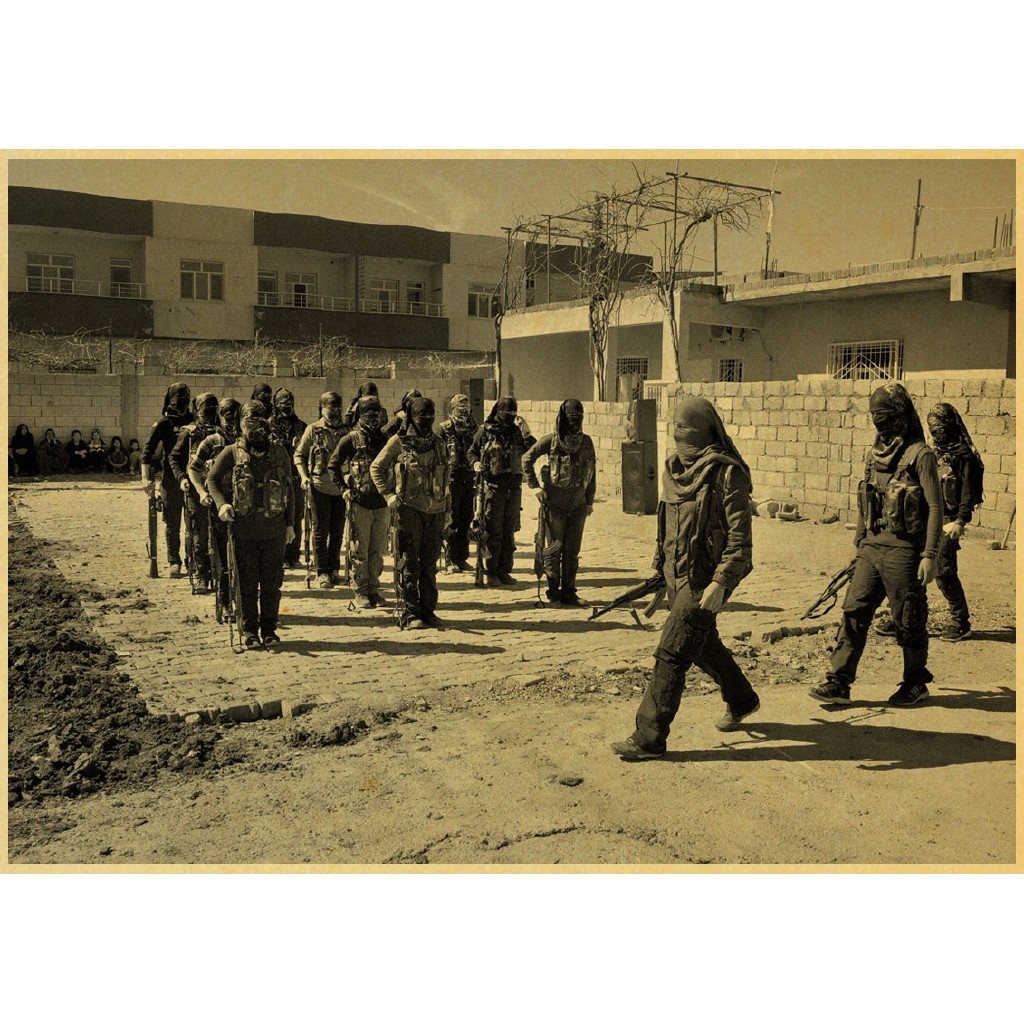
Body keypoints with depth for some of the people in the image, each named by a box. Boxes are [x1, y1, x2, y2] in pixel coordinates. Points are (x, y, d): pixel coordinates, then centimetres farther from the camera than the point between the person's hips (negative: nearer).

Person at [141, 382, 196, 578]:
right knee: (172, 522, 3)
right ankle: (173, 562, 11)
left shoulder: (194, 421, 9)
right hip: (171, 477, -2)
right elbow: (148, 449, -4)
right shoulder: (164, 423, -1)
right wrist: (146, 478, -13)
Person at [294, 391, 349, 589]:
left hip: (340, 487, 2)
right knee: (321, 531, 2)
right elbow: (299, 455, 4)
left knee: (337, 531, 9)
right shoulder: (313, 430, 0)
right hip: (319, 486, -2)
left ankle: (334, 569, 22)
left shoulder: (346, 431, 5)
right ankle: (322, 572, 10)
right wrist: (304, 476, -9)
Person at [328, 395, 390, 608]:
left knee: (378, 551, 8)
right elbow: (332, 465, 3)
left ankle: (374, 590, 18)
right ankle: (361, 592, 8)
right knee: (359, 550, 0)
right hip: (359, 502, -4)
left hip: (381, 503, 4)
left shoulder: (384, 439, 10)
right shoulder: (350, 439, -2)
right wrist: (344, 489, -5)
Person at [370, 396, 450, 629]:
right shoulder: (398, 442, -2)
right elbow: (376, 468, 3)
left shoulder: (438, 444, 12)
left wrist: (446, 510, 15)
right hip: (409, 509, -4)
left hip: (434, 511, 5)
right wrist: (389, 495, -7)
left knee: (430, 565, 10)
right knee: (407, 564, -3)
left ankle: (428, 610, 19)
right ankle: (408, 613, 3)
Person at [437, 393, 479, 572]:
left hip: (469, 479, 4)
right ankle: (450, 560, 7)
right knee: (452, 521, 0)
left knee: (466, 520, 8)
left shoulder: (473, 428, 11)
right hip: (452, 479, -4)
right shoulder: (444, 429, -3)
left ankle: (462, 558, 17)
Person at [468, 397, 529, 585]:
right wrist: (476, 463, -9)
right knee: (493, 532, -1)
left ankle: (504, 570, 17)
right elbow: (472, 451, 8)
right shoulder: (485, 430, 0)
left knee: (509, 532, 8)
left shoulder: (516, 431, 10)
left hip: (514, 488, 4)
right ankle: (490, 572, 7)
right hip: (493, 486, -4)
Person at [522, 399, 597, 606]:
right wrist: (534, 486, -3)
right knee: (555, 546, 0)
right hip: (555, 502, -3)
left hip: (578, 503, 3)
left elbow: (592, 472, 13)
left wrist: (590, 500, 11)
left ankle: (569, 592, 14)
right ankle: (553, 591, 11)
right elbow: (527, 459, 4)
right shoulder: (551, 440, -4)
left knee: (572, 550, 6)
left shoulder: (586, 441, 7)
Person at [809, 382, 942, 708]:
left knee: (909, 622, 6)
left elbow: (935, 508, -11)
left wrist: (930, 555, -16)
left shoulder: (920, 455, -10)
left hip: (903, 551, -6)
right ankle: (838, 682, 3)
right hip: (871, 549, 6)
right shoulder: (874, 454, 12)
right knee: (854, 613, 1)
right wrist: (859, 543, 19)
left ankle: (916, 683, 24)